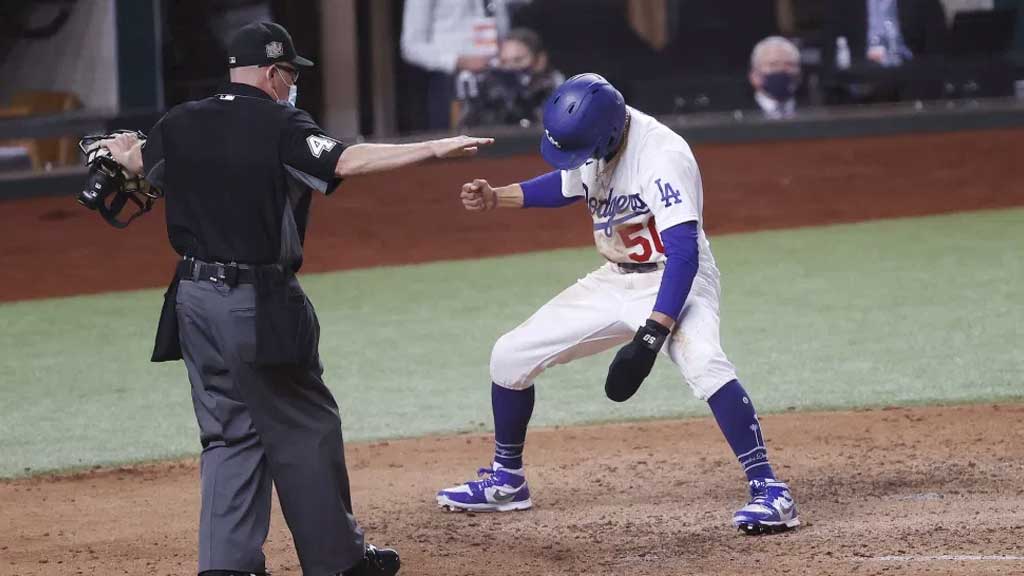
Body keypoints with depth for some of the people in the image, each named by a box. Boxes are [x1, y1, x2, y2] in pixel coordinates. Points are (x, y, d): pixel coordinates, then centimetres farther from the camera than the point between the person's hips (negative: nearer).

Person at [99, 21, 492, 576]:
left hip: (195, 299, 6)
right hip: (259, 304, -6)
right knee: (306, 426, 5)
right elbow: (346, 161, -24)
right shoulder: (280, 126, -11)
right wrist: (434, 149, -26)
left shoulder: (180, 124, 7)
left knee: (230, 432, 13)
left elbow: (138, 161, 27)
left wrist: (120, 150, 52)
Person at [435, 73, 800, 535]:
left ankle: (769, 493, -31)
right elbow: (568, 184, 17)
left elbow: (684, 254, -36)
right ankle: (506, 480, 26)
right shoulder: (590, 140, -7)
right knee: (510, 355, 7)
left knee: (703, 364, -37)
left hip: (673, 283, -8)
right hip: (616, 283, 8)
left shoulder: (662, 157, -30)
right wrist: (497, 197, 4)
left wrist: (651, 336, -42)